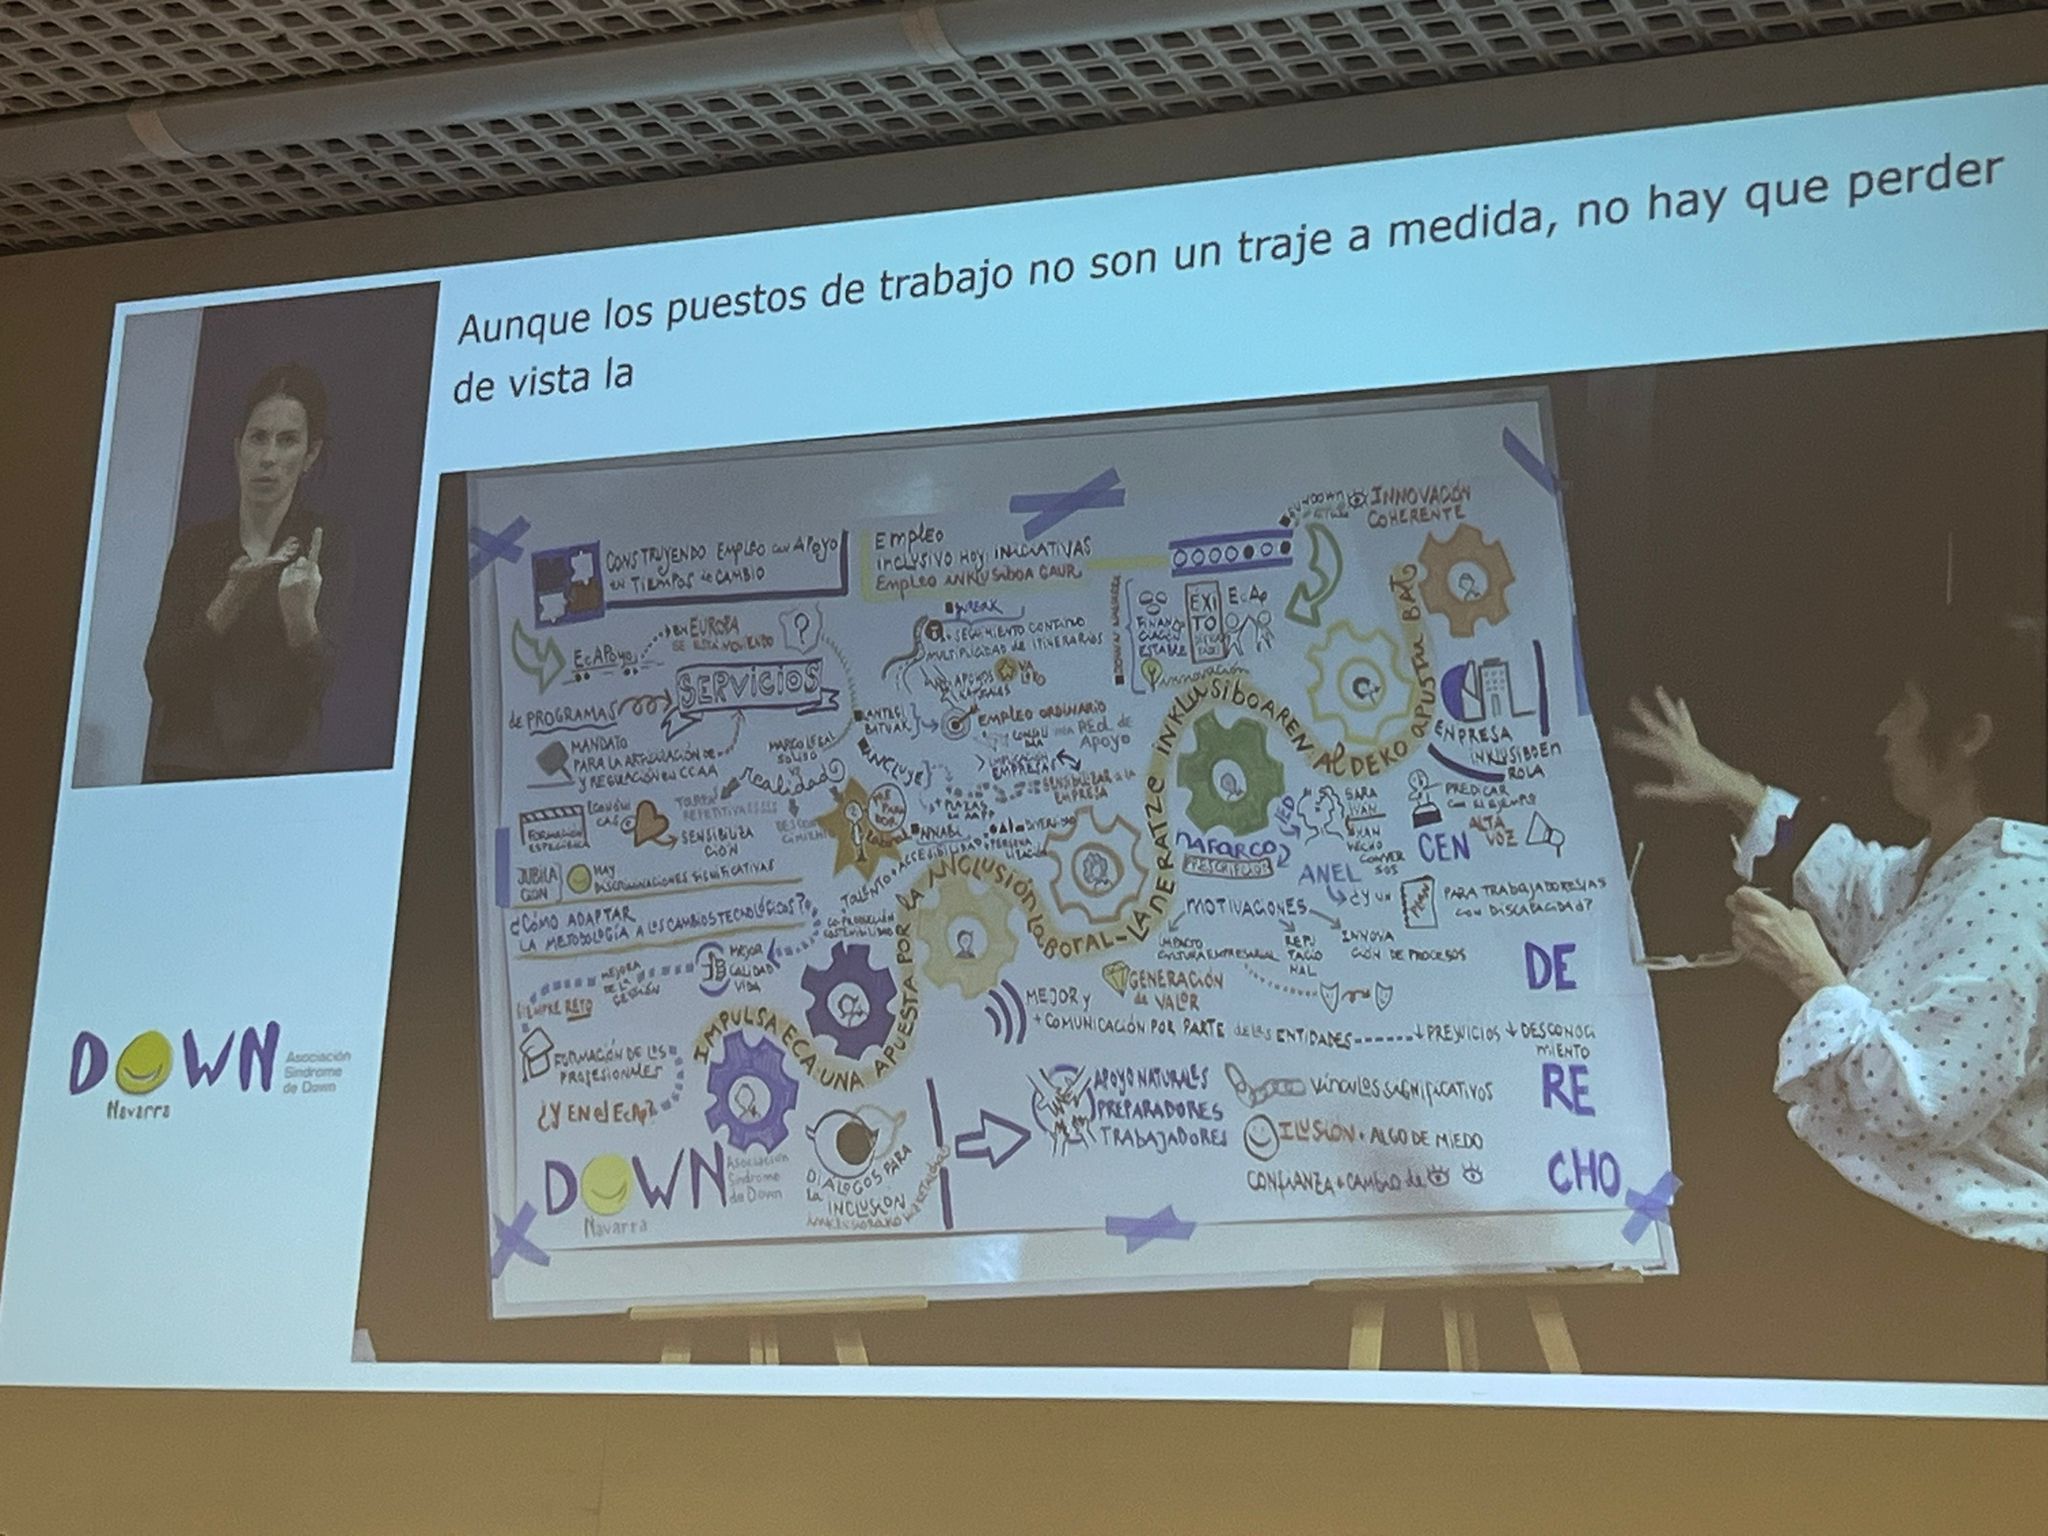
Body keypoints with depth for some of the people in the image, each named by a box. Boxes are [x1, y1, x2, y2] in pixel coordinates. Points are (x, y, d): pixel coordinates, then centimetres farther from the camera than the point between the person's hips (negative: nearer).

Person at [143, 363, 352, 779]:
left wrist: (301, 617, -29)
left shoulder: (325, 544, 3)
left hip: (279, 770, -2)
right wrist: (230, 601, -13)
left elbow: (316, 684, -9)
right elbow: (158, 678, 0)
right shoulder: (195, 543, 10)